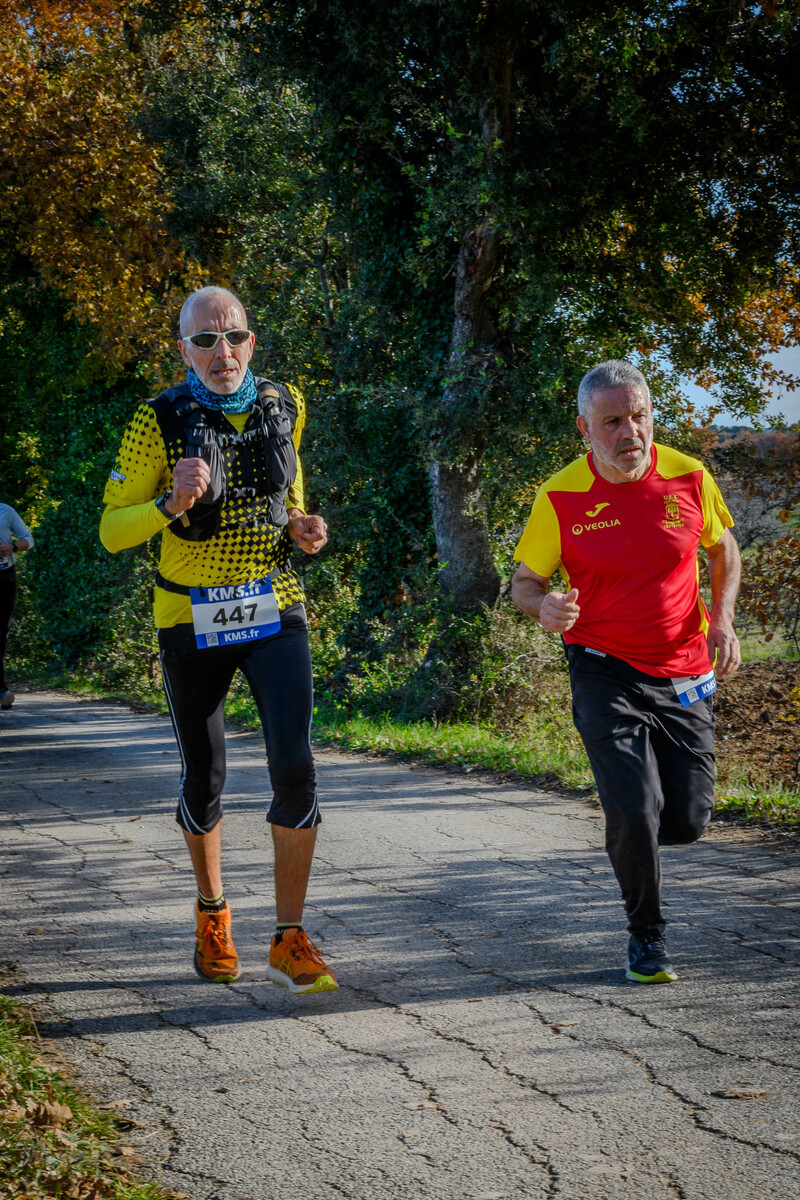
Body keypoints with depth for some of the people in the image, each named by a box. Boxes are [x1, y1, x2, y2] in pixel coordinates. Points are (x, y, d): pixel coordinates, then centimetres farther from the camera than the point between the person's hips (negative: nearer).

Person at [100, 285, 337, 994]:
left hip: (274, 610, 2)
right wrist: (172, 505, -27)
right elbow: (113, 529, -7)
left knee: (294, 764, -13)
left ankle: (290, 939, -3)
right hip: (192, 620, -1)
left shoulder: (284, 407, 2)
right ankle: (213, 914, 36)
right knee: (204, 777, 10)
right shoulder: (160, 422, -9)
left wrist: (301, 528, 1)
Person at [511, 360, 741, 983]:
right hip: (605, 672, -3)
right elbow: (524, 581, 1)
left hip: (684, 674, 3)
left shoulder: (689, 477, -4)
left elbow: (723, 548, 13)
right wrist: (544, 605, -23)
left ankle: (629, 837, 40)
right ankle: (647, 936, 7)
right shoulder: (561, 498, -10)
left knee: (688, 820, 2)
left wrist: (723, 618, -3)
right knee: (636, 808, -18)